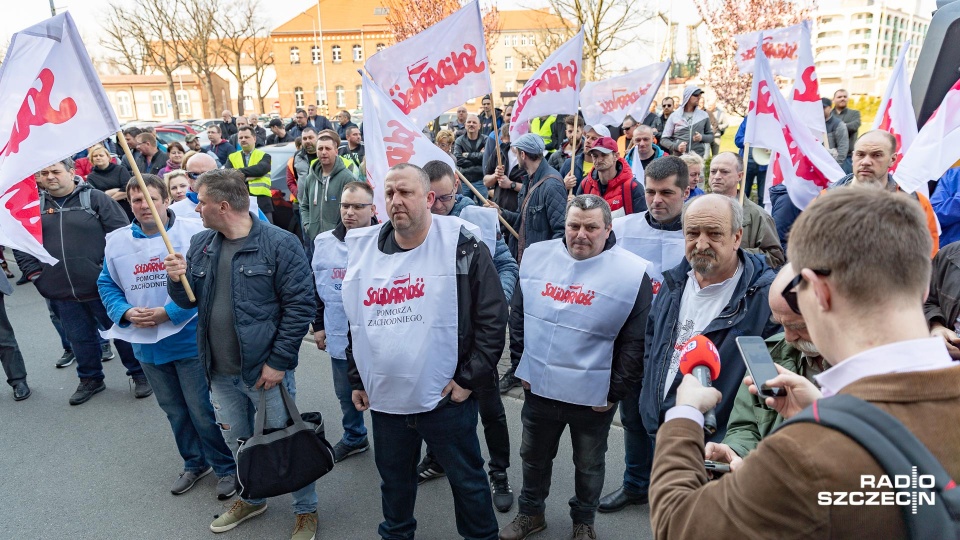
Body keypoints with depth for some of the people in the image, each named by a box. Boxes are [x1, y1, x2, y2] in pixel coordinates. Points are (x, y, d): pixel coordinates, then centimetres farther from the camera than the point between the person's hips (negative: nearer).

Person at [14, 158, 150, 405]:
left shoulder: (95, 198, -6)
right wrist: (34, 272, 4)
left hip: (102, 285, -4)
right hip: (61, 291, 4)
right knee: (79, 337, 17)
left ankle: (139, 374, 22)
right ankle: (90, 378, 35)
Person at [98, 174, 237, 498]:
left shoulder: (192, 233, -13)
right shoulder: (116, 241, 4)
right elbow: (107, 285, 11)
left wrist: (169, 313, -21)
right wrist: (126, 313, -9)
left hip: (190, 341, -5)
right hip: (147, 345, 5)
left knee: (203, 410, 3)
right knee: (174, 410, 20)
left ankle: (226, 468, 23)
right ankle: (194, 462, 39)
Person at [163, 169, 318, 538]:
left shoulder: (279, 244, -16)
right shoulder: (200, 244, 5)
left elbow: (300, 307, -17)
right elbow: (188, 301, 13)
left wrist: (278, 361, -17)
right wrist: (176, 280, -10)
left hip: (265, 369, -6)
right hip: (219, 371, 6)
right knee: (236, 442, 23)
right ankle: (252, 500, 47)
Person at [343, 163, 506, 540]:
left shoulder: (463, 247, -11)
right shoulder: (364, 249, 4)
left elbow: (492, 318, -10)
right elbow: (355, 322, 14)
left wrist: (469, 379, -11)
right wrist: (357, 380, 15)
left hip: (446, 397, -4)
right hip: (383, 398, 5)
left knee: (467, 480, 13)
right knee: (394, 478, 23)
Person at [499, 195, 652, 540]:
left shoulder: (632, 273, -14)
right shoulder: (537, 256, -4)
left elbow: (636, 342, -10)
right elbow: (518, 316, 6)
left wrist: (615, 392, -8)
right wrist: (521, 364, 4)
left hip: (593, 396, -3)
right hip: (538, 386, 3)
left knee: (589, 465, 19)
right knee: (534, 456, 21)